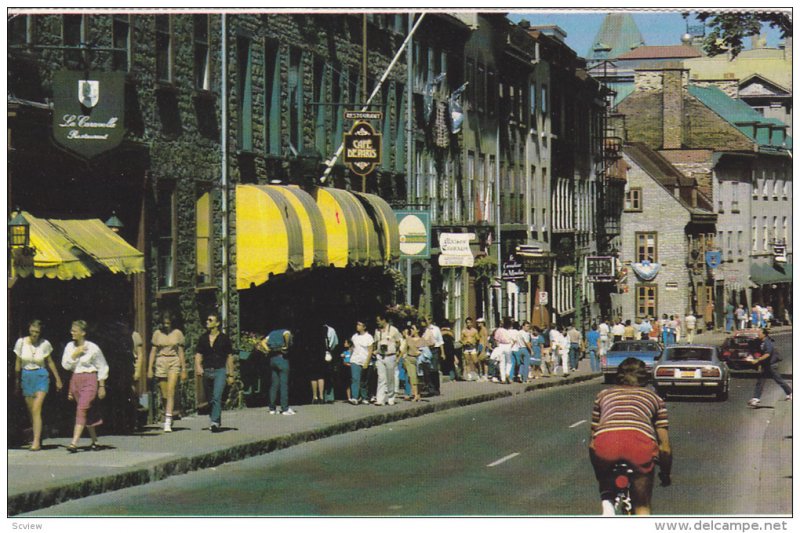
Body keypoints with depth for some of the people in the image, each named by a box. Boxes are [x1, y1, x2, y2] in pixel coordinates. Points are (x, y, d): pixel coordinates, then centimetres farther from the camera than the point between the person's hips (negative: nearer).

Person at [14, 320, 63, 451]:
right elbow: (18, 363, 9)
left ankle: (36, 442, -20)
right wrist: (17, 382, 14)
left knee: (36, 410, -15)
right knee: (31, 412, 6)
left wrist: (58, 379, 15)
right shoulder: (21, 342, -2)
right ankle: (38, 438, 19)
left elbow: (50, 362, 10)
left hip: (41, 376, -3)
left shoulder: (45, 344, -4)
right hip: (26, 377, 3)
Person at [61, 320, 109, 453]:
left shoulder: (92, 348, -7)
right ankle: (95, 441, 22)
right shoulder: (70, 346, 6)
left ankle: (74, 443, -23)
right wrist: (75, 354, -10)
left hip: (90, 379, -5)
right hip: (75, 380, 5)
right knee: (88, 412, 11)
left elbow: (102, 367, 0)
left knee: (82, 409, -16)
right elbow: (65, 365, 3)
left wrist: (102, 386, -1)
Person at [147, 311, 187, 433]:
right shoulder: (157, 333, 7)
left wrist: (183, 369, 6)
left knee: (170, 392, -16)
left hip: (174, 363, -2)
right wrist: (150, 368, 3)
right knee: (164, 395, 4)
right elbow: (153, 351, 9)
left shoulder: (177, 333, 4)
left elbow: (181, 352, 8)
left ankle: (168, 422, -23)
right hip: (161, 363, 2)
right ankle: (167, 417, 22)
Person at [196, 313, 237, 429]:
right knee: (209, 399, 9)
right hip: (206, 371, 4)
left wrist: (230, 375, 4)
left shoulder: (224, 339, 2)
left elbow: (230, 357, 6)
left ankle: (215, 422, -24)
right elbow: (198, 355, 8)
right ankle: (218, 422, 23)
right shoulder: (203, 339, 10)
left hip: (220, 371, -4)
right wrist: (198, 366, -13)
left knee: (217, 397, -18)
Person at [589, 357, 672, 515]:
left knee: (605, 478, 34)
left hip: (605, 439, 1)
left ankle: (606, 503, 7)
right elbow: (664, 446, 28)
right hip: (641, 441, -1)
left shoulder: (604, 394, 35)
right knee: (642, 505, 16)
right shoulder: (654, 397, 33)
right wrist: (665, 475, 44)